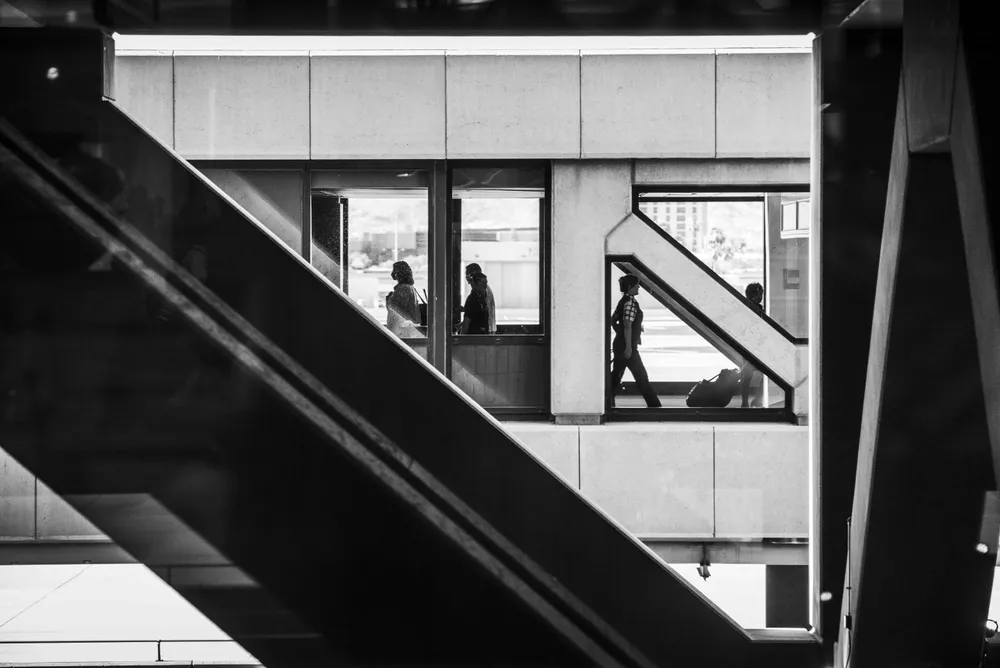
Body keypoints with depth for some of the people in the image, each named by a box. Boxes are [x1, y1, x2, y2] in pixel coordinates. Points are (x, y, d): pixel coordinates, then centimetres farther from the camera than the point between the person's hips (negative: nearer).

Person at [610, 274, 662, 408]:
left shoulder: (623, 301, 13)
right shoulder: (630, 302, -16)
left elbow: (613, 321, 21)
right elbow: (628, 325, -21)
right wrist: (628, 346, -22)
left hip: (619, 344, 9)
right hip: (627, 346, -9)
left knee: (615, 376, 10)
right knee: (641, 377, -3)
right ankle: (654, 405, 2)